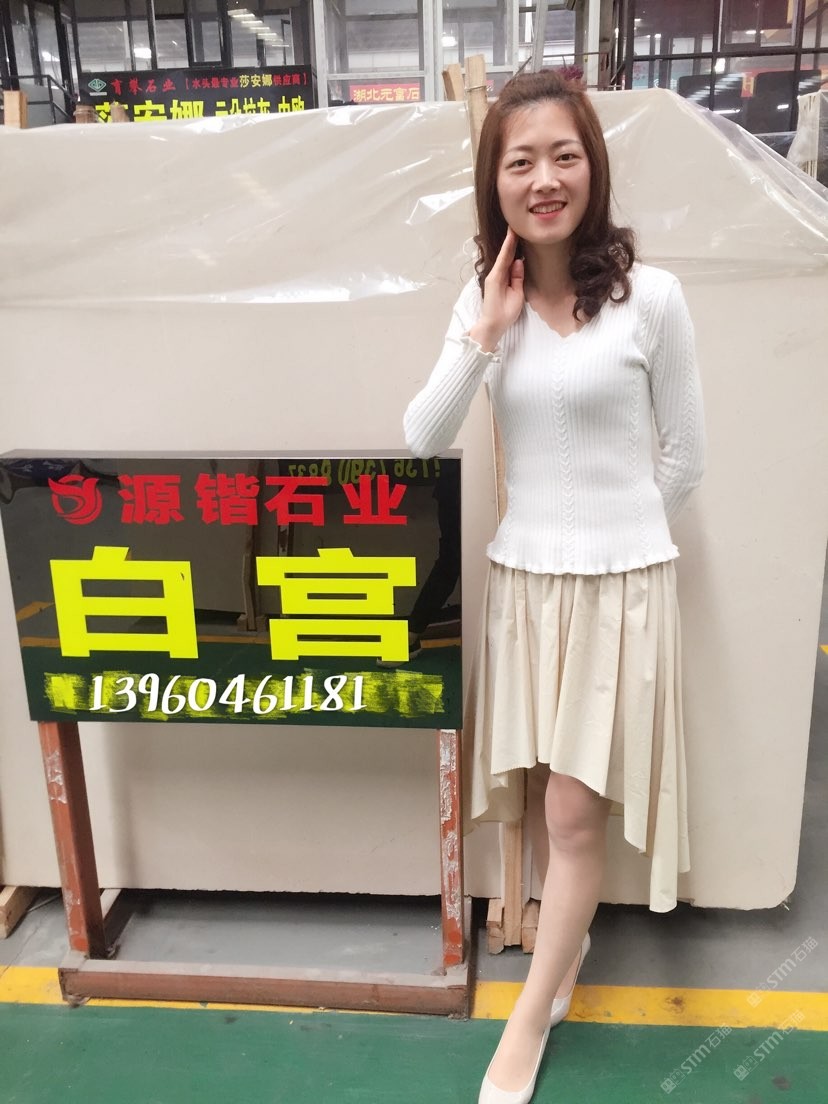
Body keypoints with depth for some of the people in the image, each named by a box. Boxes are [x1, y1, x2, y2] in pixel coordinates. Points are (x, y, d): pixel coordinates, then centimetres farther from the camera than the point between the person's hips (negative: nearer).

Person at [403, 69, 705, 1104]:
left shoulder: (649, 295, -10)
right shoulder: (483, 298, 2)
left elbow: (684, 457, -1)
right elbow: (421, 444, -4)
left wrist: (614, 533, 8)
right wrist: (483, 336, -13)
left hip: (619, 584, -3)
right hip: (521, 577, 4)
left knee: (574, 812, 4)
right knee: (547, 801, 16)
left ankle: (529, 1020, 25)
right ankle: (563, 942, 43)